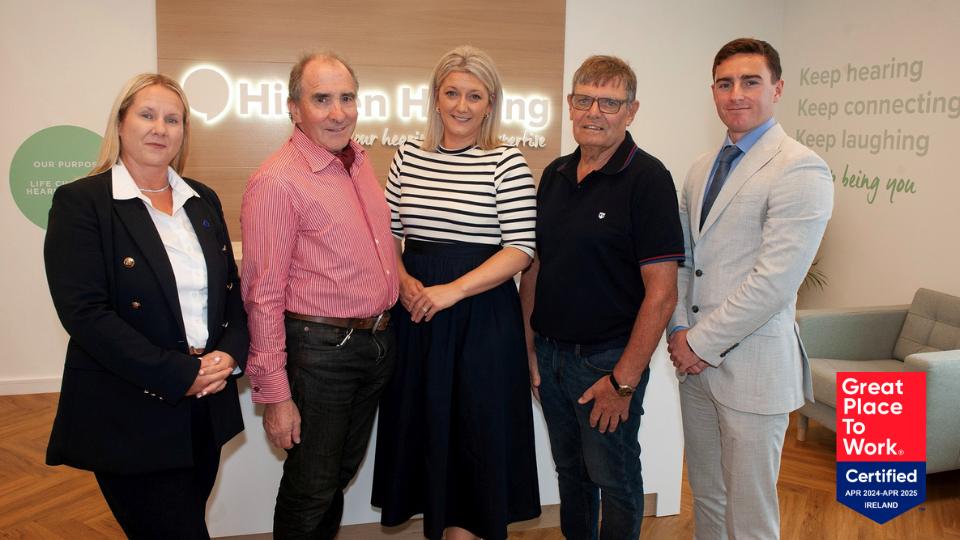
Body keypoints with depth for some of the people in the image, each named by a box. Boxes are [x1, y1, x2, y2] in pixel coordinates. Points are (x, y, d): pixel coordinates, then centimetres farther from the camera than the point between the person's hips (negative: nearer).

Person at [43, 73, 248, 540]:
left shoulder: (203, 201, 11)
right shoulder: (80, 202, -8)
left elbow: (232, 288, 12)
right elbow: (84, 312, -16)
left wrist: (231, 354, -7)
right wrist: (179, 374, -20)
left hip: (207, 413, 6)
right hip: (131, 421, -6)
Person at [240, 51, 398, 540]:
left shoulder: (359, 161, 7)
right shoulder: (277, 182, -17)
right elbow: (264, 296, -18)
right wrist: (274, 394, -17)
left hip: (378, 343, 7)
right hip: (321, 348, -7)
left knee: (343, 471, 23)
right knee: (312, 488, 9)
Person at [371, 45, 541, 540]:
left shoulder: (506, 162, -6)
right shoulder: (408, 157, 7)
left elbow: (520, 250, -11)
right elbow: (388, 230, 11)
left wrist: (454, 289, -18)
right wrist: (402, 279, -7)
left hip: (480, 313, -4)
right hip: (415, 308, 4)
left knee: (473, 424, 6)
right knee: (420, 420, 13)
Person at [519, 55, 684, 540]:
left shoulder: (648, 179, -13)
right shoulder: (555, 175, 6)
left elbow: (662, 292, -17)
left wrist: (624, 380, -18)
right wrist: (529, 346, 6)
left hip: (608, 361, -6)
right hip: (549, 354, 6)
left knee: (613, 480, 10)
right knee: (570, 472, 21)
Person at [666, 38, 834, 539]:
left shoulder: (801, 170, -14)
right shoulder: (702, 168, 12)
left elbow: (774, 281, -20)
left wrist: (701, 343, -14)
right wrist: (680, 331, -1)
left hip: (752, 365, -7)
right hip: (697, 362, 7)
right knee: (705, 493, 20)